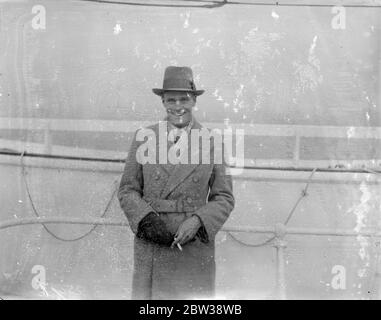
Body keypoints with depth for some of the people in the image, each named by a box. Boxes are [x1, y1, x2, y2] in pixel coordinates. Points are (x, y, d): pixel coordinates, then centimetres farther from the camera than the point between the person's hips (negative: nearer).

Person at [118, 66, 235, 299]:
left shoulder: (211, 142, 5)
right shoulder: (144, 138, 6)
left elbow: (225, 198, 7)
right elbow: (127, 190, 8)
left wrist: (197, 221, -11)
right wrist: (147, 219, -10)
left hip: (195, 244, 0)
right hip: (151, 247, 0)